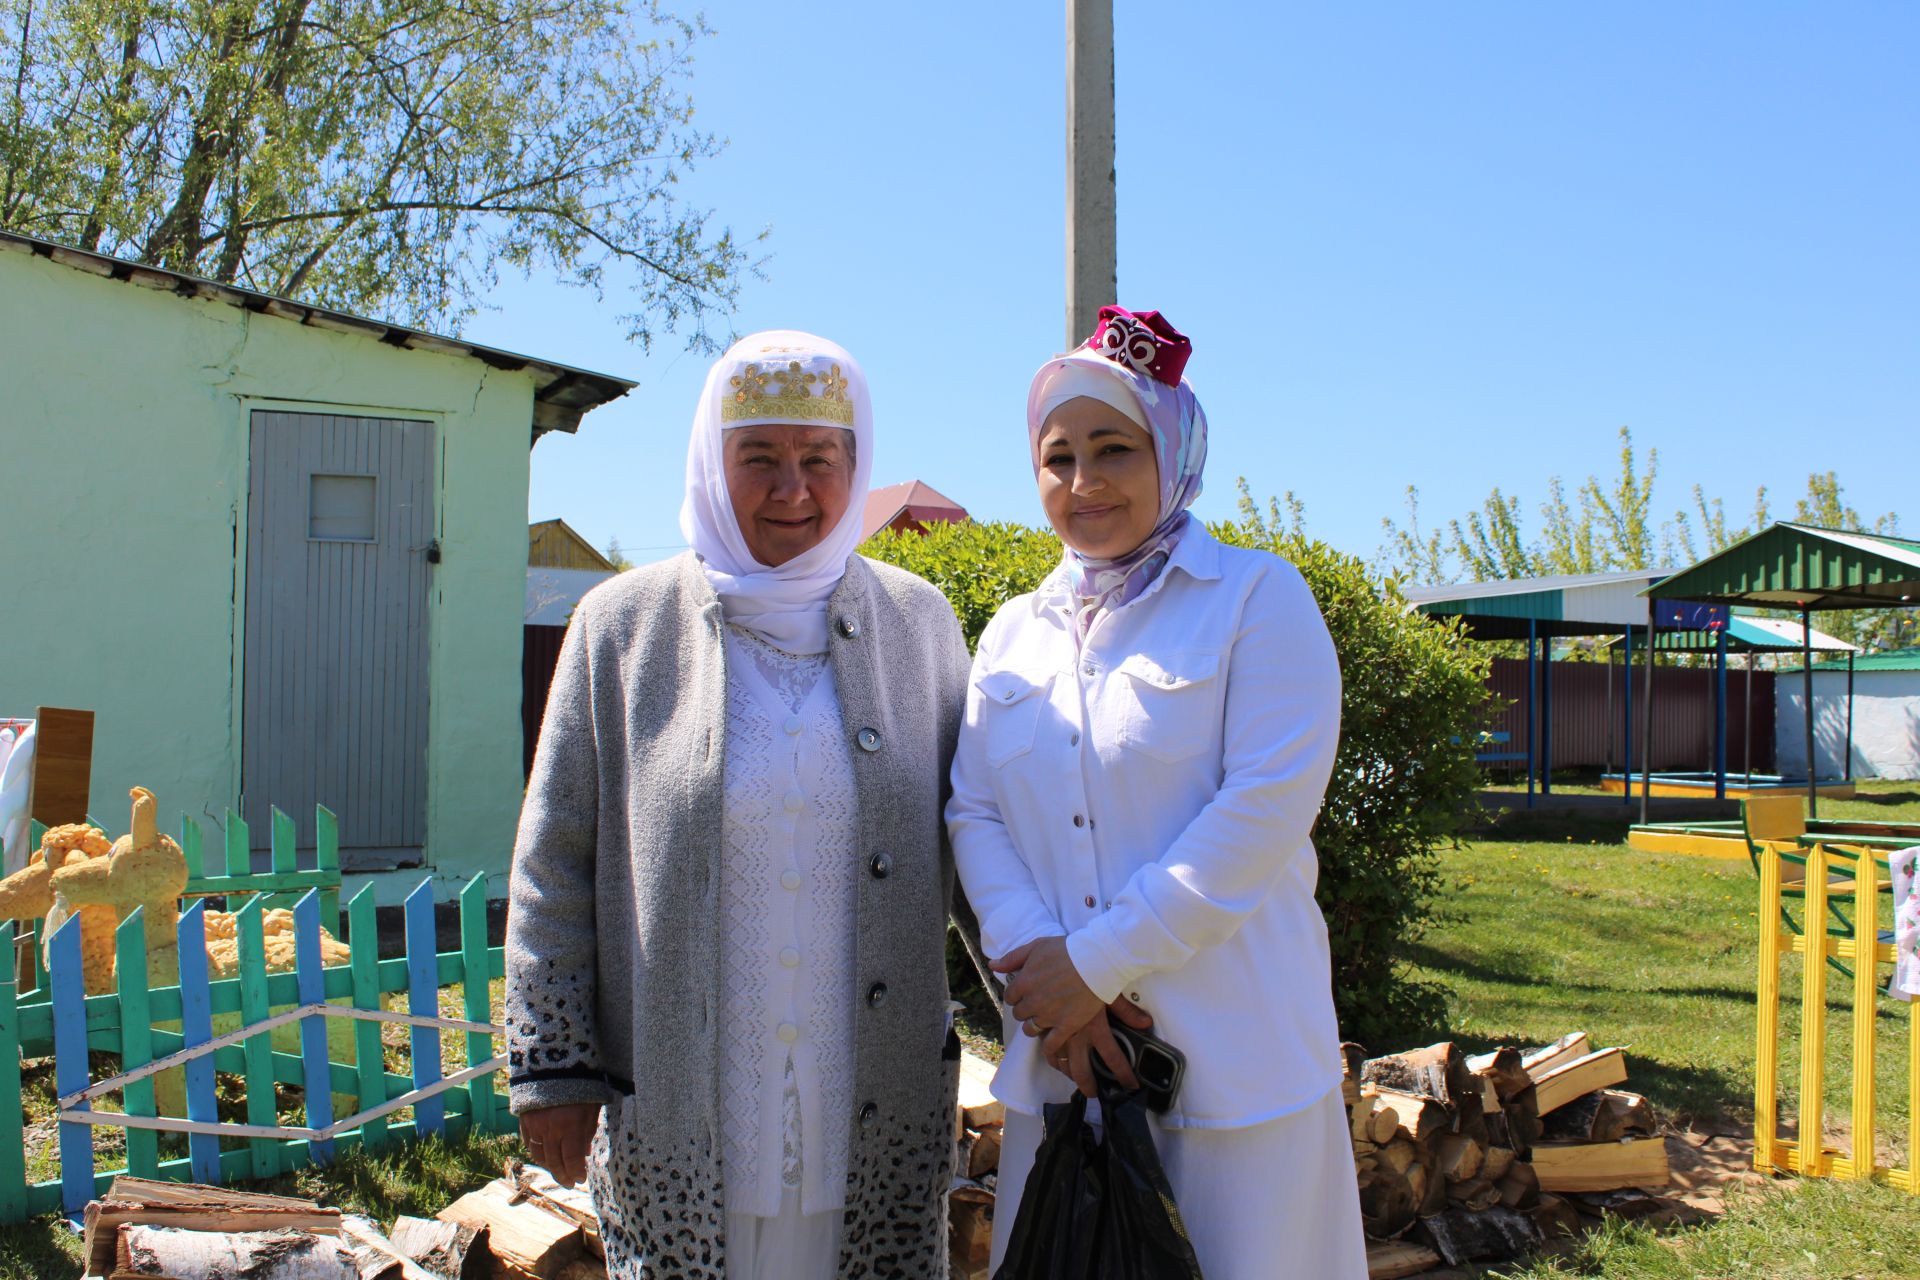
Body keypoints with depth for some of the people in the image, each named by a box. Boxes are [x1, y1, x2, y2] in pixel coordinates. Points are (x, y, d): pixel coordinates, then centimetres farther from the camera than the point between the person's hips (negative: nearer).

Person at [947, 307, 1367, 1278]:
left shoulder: (1257, 597, -2)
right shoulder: (1012, 633, 13)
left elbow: (1266, 808, -13)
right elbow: (973, 815, 6)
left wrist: (1097, 961, -15)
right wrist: (1039, 963, -12)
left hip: (1234, 1056, -4)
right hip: (1060, 1057, 4)